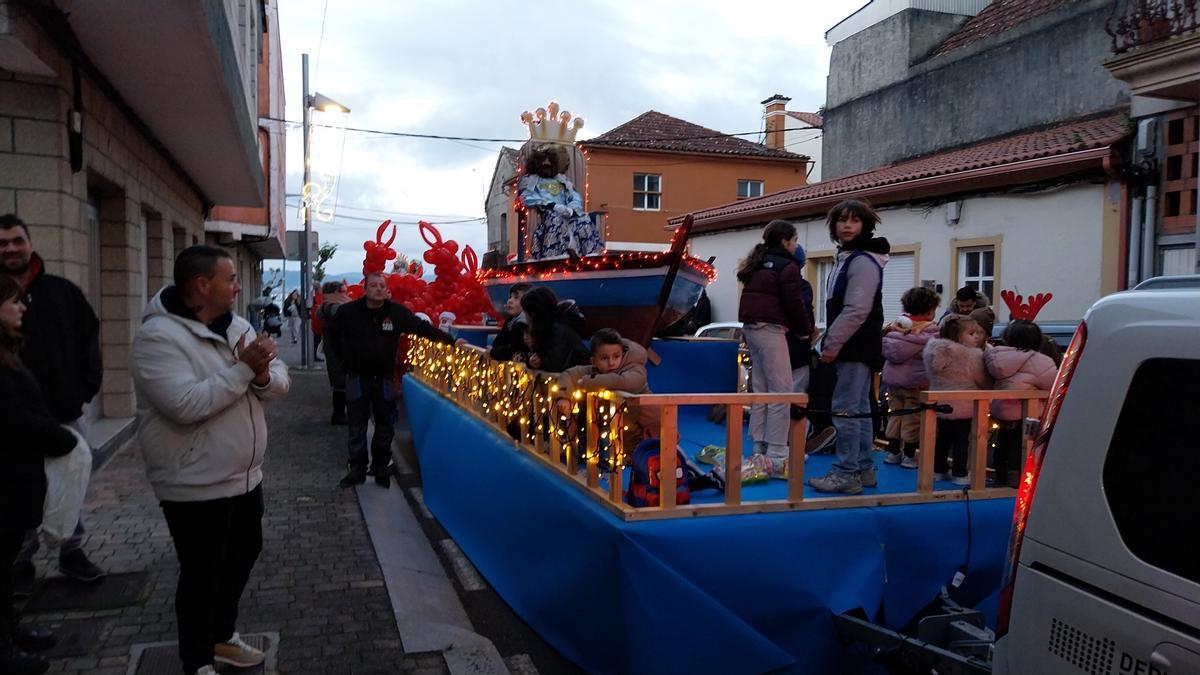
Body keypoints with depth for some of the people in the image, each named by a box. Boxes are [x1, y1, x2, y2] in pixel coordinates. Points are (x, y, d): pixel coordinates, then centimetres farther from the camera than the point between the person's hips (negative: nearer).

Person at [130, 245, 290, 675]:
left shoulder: (236, 325, 5)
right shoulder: (158, 336, -20)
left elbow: (280, 382, 2)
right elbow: (186, 404, -32)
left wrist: (263, 375, -20)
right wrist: (242, 368, -27)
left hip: (245, 477, 8)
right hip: (195, 487, -8)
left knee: (244, 555, 22)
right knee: (202, 574, 7)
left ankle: (221, 636, 44)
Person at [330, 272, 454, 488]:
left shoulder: (397, 312, -8)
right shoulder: (349, 311, -7)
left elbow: (423, 328, 1)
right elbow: (331, 332, 10)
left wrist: (451, 340, 0)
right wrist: (345, 356, 6)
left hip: (385, 378, 1)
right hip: (358, 377, -1)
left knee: (385, 426, 9)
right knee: (357, 427, 5)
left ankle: (380, 468, 23)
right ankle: (357, 469, 17)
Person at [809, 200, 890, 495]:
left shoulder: (863, 260, -14)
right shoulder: (846, 257, 19)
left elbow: (856, 310, -22)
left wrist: (833, 344, -20)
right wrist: (831, 343, 19)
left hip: (857, 347, -11)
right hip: (852, 347, 11)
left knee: (845, 409, -10)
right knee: (859, 409, 13)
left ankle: (846, 473, -6)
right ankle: (864, 469, 20)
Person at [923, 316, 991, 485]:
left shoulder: (934, 350, 0)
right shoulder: (972, 355, -18)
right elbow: (984, 381, -9)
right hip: (964, 407, -6)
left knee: (942, 438, 16)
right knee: (961, 440, 4)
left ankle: (938, 470, 23)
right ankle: (960, 474, 9)